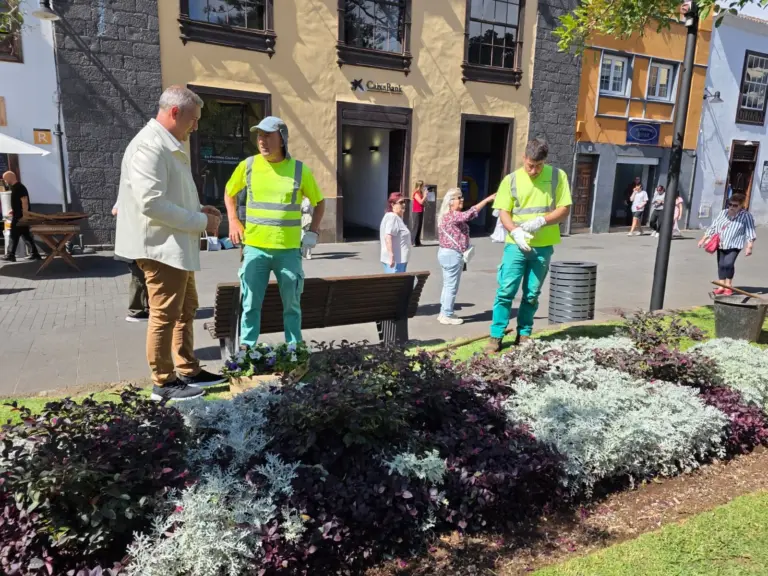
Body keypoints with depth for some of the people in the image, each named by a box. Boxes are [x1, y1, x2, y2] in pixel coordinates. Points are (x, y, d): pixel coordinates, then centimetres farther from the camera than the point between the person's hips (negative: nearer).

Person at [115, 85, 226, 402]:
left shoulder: (168, 146, 17)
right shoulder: (149, 146, -17)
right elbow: (152, 203, -26)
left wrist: (198, 209, 8)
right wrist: (200, 222, -19)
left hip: (176, 246, 11)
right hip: (161, 247, -11)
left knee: (186, 310, 17)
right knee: (164, 316, -1)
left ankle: (188, 370, 29)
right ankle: (164, 383, 12)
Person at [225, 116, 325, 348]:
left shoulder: (300, 170, -2)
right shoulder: (247, 165, 2)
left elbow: (319, 202, 12)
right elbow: (229, 193, 19)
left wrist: (313, 231, 1)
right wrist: (233, 221, 6)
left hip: (288, 250, 0)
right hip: (255, 248, 1)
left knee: (291, 304, 9)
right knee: (250, 303, 4)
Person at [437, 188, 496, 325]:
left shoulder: (447, 215, 16)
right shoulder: (452, 215, -17)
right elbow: (470, 214, -31)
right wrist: (487, 199, -30)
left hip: (446, 252, 11)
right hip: (452, 254, -11)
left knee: (448, 285, 15)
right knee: (452, 286, -3)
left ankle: (444, 313, 22)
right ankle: (447, 315, 3)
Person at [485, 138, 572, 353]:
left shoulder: (557, 176, 1)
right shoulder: (511, 180, 1)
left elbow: (564, 210, -1)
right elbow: (504, 212, 0)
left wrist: (541, 221, -18)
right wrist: (515, 231, -20)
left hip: (543, 246, 1)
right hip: (516, 245, 0)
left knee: (532, 294, 9)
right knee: (506, 291, -5)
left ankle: (524, 334, 22)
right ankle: (496, 337, 1)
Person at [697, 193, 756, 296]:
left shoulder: (746, 216, -6)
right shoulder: (723, 213, 9)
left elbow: (750, 233, -10)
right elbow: (713, 227, 13)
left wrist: (749, 247, -18)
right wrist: (704, 239, 11)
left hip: (734, 245, -5)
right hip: (721, 244, 5)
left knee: (728, 264, -18)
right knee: (721, 265, 6)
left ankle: (728, 286, -2)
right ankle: (722, 286, 16)